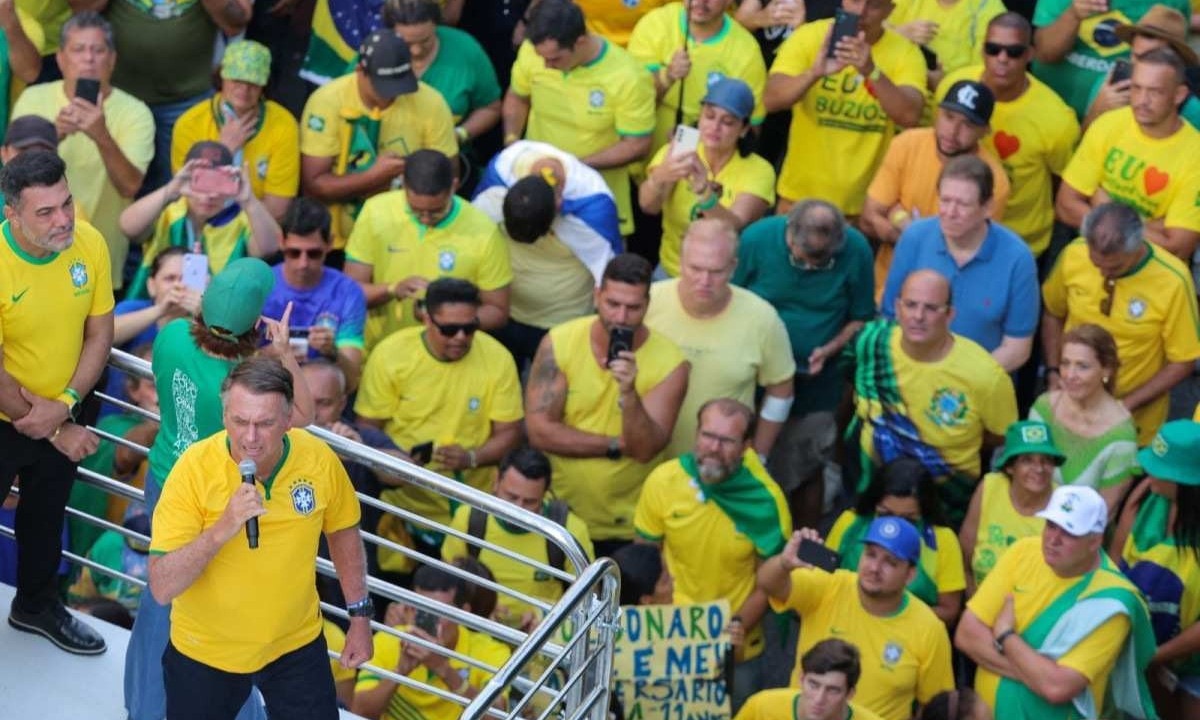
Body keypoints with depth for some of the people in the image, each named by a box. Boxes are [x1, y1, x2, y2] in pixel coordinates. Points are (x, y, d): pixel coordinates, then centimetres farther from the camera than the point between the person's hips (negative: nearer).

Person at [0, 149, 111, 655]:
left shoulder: (90, 245, -16)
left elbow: (100, 334, -6)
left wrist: (64, 406, -18)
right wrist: (55, 430, -17)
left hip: (61, 419, 5)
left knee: (46, 520, 26)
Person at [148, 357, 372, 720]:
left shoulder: (319, 459, -16)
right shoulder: (194, 468, -24)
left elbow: (342, 532, 5)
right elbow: (162, 588, -26)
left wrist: (360, 615, 6)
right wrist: (221, 530, -38)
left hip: (295, 644, 2)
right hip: (206, 649, -2)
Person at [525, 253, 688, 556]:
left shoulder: (669, 362, -15)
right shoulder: (559, 342, -12)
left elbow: (645, 449, -20)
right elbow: (539, 431, -16)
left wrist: (628, 393, -36)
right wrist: (618, 445, -17)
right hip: (559, 517, 1)